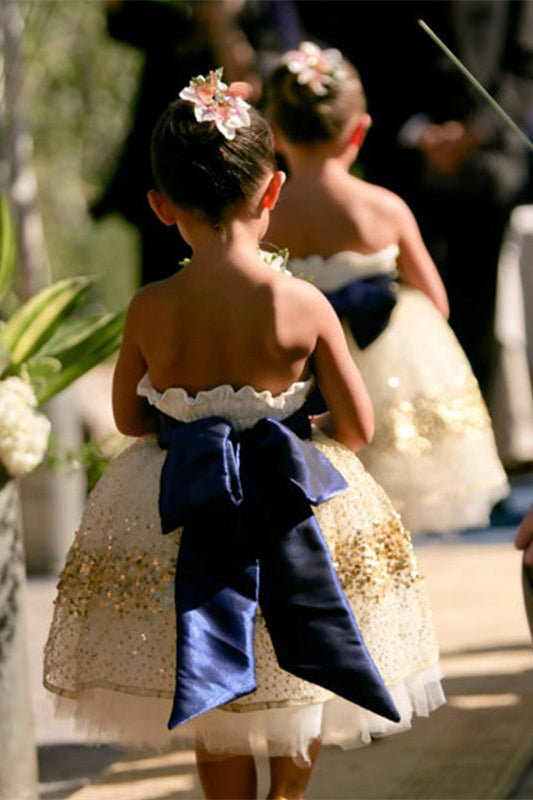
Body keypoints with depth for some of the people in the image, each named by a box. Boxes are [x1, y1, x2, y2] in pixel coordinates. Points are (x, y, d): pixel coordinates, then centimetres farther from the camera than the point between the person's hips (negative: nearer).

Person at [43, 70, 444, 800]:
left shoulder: (150, 310, -13)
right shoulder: (304, 304, -16)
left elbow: (130, 418, 2)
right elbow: (357, 428, -8)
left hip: (184, 514, 1)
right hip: (297, 502, 0)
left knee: (216, 707, 15)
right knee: (298, 692, 24)